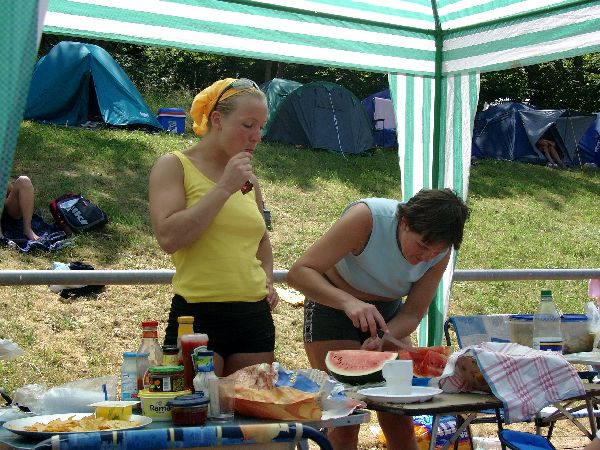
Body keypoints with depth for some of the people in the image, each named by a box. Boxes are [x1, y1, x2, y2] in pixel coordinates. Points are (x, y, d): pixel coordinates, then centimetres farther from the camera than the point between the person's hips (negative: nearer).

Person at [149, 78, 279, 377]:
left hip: (255, 316, 6)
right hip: (198, 316, -6)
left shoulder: (248, 180, 14)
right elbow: (168, 237, -17)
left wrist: (267, 279, 11)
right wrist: (224, 188, -15)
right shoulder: (174, 166, -2)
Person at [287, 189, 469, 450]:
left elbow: (412, 314, -13)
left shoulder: (439, 252, -16)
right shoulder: (367, 217, -31)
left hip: (387, 312, 4)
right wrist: (348, 302, -50)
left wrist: (382, 339, -33)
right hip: (332, 307, -4)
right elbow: (299, 272, -35)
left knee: (399, 422, 1)